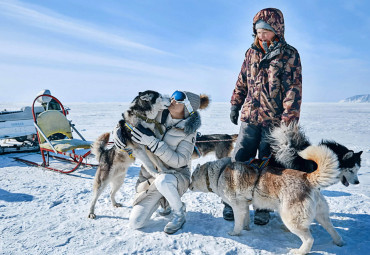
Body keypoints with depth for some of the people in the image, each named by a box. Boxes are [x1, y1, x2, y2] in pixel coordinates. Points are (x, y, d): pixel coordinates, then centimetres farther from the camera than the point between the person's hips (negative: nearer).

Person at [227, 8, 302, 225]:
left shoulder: (289, 55, -2)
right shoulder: (252, 53, 10)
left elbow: (293, 90, -8)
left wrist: (288, 120, -15)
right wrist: (235, 105, 15)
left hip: (274, 120, -3)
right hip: (250, 117, 4)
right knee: (239, 160, 3)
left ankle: (263, 208, 20)